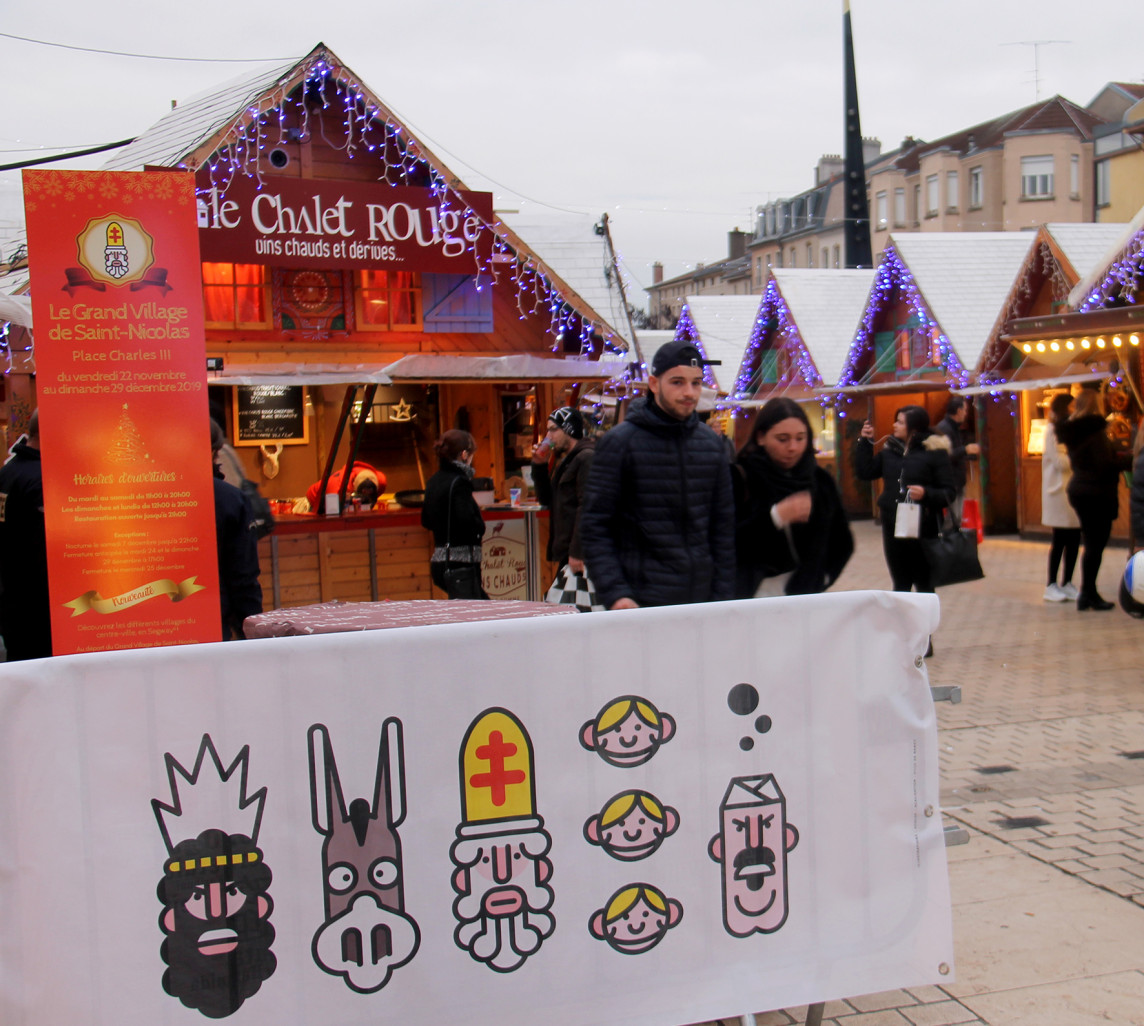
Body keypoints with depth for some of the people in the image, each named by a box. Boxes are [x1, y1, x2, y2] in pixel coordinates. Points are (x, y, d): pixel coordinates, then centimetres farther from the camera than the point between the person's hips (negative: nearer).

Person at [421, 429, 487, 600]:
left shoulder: (434, 481, 12)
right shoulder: (459, 482, -14)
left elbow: (426, 521, 22)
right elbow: (466, 520, -26)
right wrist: (480, 527, -7)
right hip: (460, 564, -10)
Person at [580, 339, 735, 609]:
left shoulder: (712, 444, 9)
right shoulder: (619, 442, -5)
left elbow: (723, 526, 12)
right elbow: (595, 527, -6)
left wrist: (723, 597, 6)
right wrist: (614, 594, -16)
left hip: (701, 599, 4)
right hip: (641, 602, -4)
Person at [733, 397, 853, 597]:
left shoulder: (820, 481, 6)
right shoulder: (741, 478, -8)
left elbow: (842, 542, 17)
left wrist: (823, 577, 5)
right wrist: (775, 516, -24)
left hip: (806, 594, 4)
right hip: (756, 595, -4)